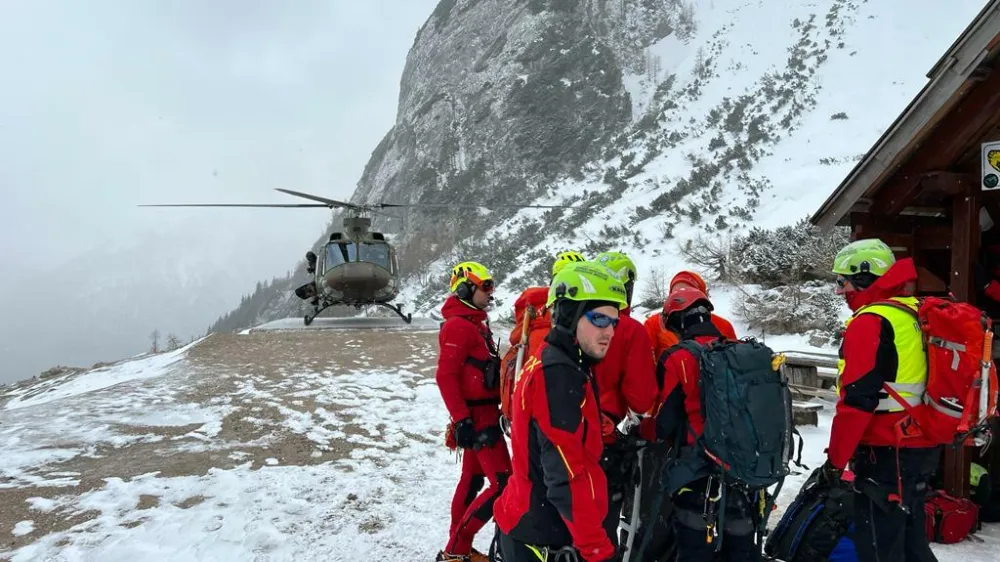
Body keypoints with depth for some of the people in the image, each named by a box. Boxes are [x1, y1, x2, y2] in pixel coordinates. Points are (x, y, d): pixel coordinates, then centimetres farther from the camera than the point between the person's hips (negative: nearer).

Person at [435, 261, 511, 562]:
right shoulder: (458, 326, -15)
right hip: (477, 417, -10)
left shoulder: (476, 323, 16)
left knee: (473, 479, 16)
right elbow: (446, 376, -21)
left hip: (484, 413, 10)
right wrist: (461, 419, -24)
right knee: (503, 484, -11)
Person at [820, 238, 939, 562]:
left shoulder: (870, 321, -17)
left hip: (886, 453, -9)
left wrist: (836, 457, -12)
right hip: (922, 447, 9)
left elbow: (857, 399, -21)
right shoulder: (914, 314, 11)